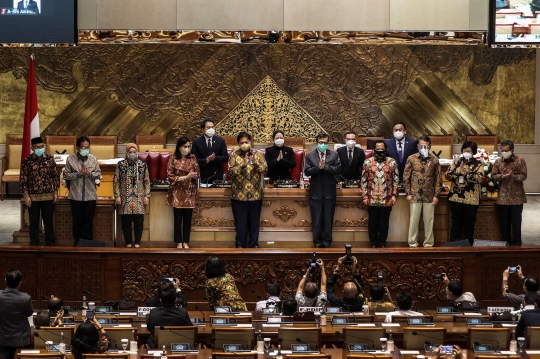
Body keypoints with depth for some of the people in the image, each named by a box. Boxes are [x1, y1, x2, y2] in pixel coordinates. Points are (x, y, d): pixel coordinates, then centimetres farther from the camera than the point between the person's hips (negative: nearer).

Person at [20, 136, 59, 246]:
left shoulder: (50, 159, 0)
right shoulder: (27, 161, -5)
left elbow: (55, 176, 6)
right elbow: (23, 179, -3)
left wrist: (55, 192, 1)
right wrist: (26, 195, -7)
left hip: (48, 196, 1)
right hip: (33, 197, -1)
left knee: (48, 221, 10)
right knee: (34, 222, 7)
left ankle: (50, 244, 21)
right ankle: (34, 245, 17)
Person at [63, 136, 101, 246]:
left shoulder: (93, 159, 4)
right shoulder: (70, 159, -1)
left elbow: (98, 174, 4)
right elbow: (66, 175, -4)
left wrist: (90, 174, -15)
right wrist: (78, 173, -17)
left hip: (90, 196, 1)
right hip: (75, 196, -1)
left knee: (88, 220, 6)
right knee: (77, 220, 6)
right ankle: (78, 242, 15)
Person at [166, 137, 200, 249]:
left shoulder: (192, 158, 3)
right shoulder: (173, 159, -6)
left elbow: (198, 173, 7)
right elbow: (170, 176, -9)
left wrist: (194, 175, -17)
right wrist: (186, 177, -16)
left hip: (190, 192, 3)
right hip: (177, 192, -3)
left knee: (188, 218, 6)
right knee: (178, 218, 2)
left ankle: (186, 242, 14)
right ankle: (179, 242, 9)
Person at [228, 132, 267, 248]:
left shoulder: (258, 154, 4)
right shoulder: (234, 155, -1)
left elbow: (264, 169, -5)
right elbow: (231, 171, -11)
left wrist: (255, 163, -22)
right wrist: (243, 164, -25)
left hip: (255, 194, 1)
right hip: (239, 195, -1)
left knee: (254, 221, 8)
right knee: (240, 222, 4)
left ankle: (254, 244, 18)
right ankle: (240, 245, 13)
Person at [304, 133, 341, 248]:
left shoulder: (334, 155, 5)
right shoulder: (310, 155, 4)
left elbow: (338, 169, -6)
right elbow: (307, 171, -3)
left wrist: (325, 167, -15)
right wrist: (318, 167, -17)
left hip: (329, 191, 0)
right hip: (316, 191, 0)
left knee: (328, 218, 4)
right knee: (316, 218, 4)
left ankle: (327, 241, 12)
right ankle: (317, 241, 12)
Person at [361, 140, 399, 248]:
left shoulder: (392, 162, 2)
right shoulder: (368, 162, 3)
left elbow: (396, 179, 4)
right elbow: (364, 180, 4)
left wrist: (394, 194, -2)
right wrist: (364, 196, -1)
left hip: (387, 199, 0)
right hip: (372, 199, 0)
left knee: (384, 223, 6)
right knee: (373, 222, 6)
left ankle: (382, 242, 16)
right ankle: (373, 242, 17)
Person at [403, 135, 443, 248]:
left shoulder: (434, 160, 1)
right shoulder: (411, 159, 0)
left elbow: (438, 179, 3)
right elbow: (406, 176, 3)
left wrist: (436, 195, -1)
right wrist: (408, 193, -2)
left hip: (429, 196, 0)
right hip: (415, 195, 0)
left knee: (429, 221, 5)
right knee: (414, 220, 2)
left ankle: (428, 243, 14)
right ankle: (413, 243, 11)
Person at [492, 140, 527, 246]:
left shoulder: (520, 161, -4)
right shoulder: (498, 162, 4)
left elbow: (523, 176, -8)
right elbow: (493, 176, 2)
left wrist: (512, 176, -24)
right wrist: (502, 176, -18)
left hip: (516, 197, -3)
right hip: (503, 197, 3)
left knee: (516, 222, 2)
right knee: (504, 222, 9)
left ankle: (516, 244, 12)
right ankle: (506, 244, 20)